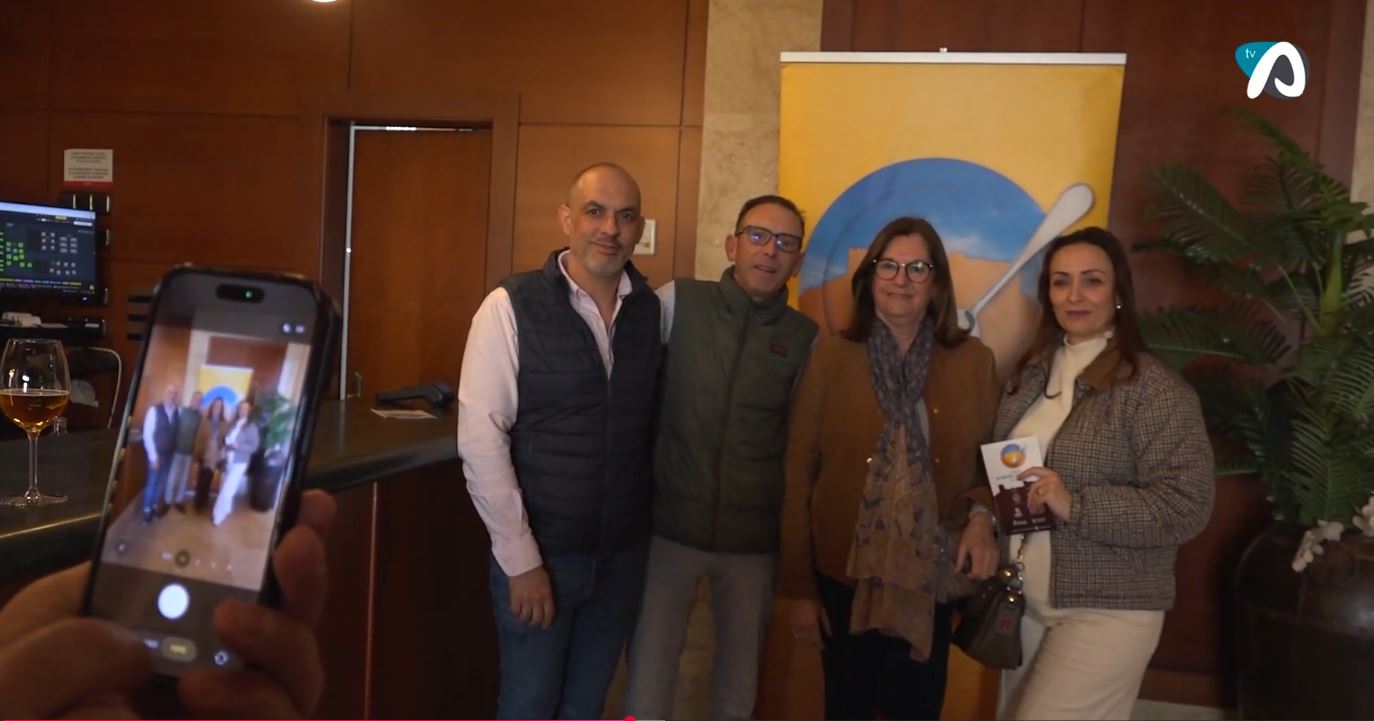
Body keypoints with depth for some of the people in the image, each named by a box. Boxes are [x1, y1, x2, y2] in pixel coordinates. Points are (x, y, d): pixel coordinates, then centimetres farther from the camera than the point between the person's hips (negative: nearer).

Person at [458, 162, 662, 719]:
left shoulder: (655, 310, 0)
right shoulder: (511, 307, -12)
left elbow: (652, 424, 7)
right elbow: (481, 440, -14)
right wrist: (521, 559, -14)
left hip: (624, 552, 4)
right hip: (537, 550, -3)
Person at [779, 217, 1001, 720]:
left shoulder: (974, 362, 0)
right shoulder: (830, 357, -5)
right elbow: (798, 475, -3)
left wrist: (981, 515, -14)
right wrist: (799, 587, -4)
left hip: (929, 582, 1)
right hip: (844, 576, -1)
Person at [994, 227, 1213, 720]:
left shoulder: (1154, 388, -15)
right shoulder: (1033, 373, 6)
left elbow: (1186, 507, -20)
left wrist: (1074, 505, -27)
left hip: (1106, 613, -7)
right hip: (1023, 602, 7)